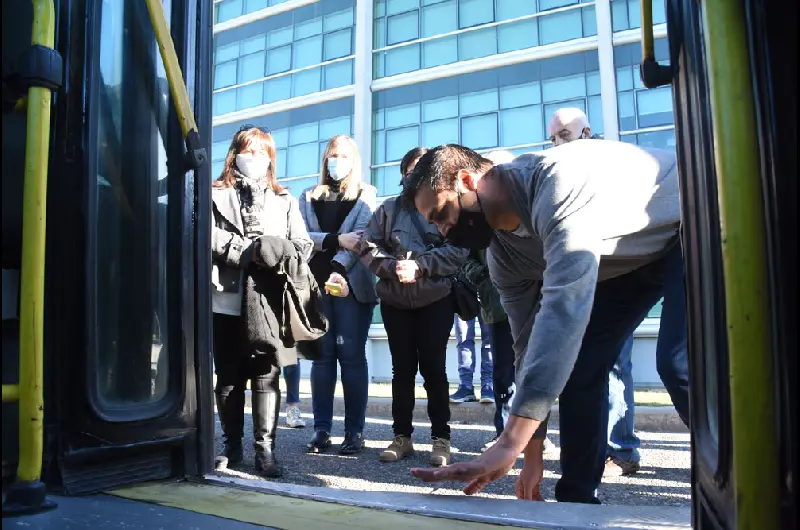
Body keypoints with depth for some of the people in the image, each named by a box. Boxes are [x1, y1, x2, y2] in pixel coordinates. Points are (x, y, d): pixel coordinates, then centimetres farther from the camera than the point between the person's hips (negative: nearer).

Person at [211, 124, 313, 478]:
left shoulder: (285, 201, 19)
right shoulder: (216, 194, 11)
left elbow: (303, 246, 8)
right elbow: (211, 236, -6)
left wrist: (276, 255, -12)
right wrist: (249, 251, -13)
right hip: (227, 299, 0)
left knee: (266, 376, -2)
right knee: (229, 378, 7)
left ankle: (265, 449, 3)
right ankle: (231, 445, 19)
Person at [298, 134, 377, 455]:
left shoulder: (366, 195, 8)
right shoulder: (309, 197, 16)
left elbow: (360, 238, -7)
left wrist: (339, 269, -21)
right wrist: (337, 239, -14)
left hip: (352, 284, -2)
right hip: (316, 283, 3)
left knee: (351, 356, -3)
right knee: (322, 355, 3)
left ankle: (354, 431, 2)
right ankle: (321, 429, 8)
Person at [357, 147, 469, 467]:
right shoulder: (388, 209, 12)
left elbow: (459, 250, -8)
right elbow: (367, 246, 4)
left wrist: (420, 266, -16)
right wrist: (391, 267, -13)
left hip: (436, 298, -2)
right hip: (395, 300, 3)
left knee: (433, 368, -1)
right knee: (402, 368, 7)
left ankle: (441, 438, 9)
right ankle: (402, 436, 16)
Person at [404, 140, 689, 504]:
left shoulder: (557, 180, -37)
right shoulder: (503, 255, -9)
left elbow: (563, 309, -46)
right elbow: (531, 344, -3)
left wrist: (510, 443, -49)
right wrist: (532, 454, -3)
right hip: (627, 263, 7)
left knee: (679, 366, -26)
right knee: (578, 369, -3)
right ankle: (576, 501, 10)